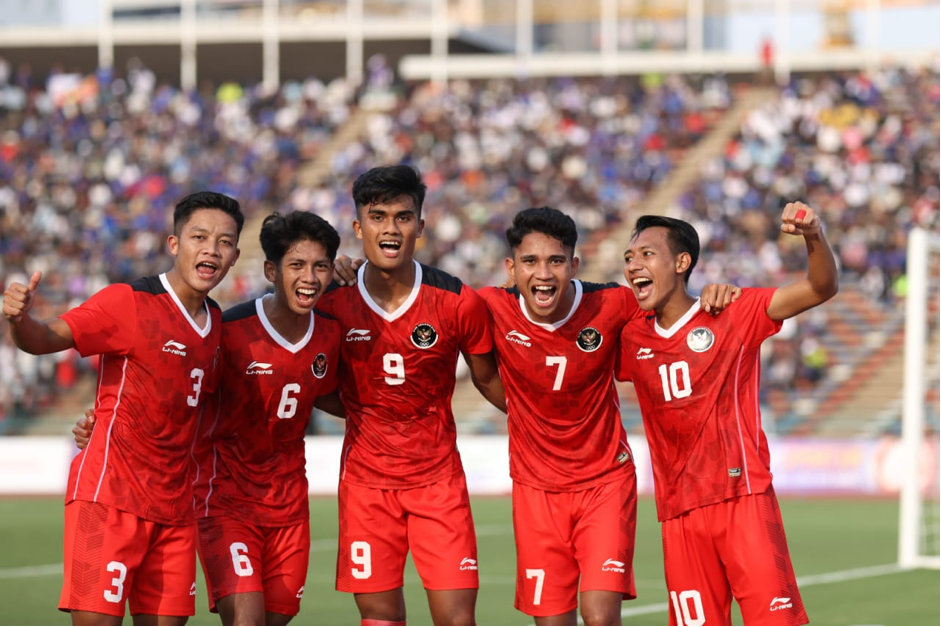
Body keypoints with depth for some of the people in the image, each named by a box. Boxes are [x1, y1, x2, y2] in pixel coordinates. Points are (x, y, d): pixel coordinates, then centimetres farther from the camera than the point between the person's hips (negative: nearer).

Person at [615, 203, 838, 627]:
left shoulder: (733, 314, 0)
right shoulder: (630, 340, 11)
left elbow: (821, 288, -8)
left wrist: (813, 237, -27)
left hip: (743, 499, -4)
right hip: (678, 513, 4)